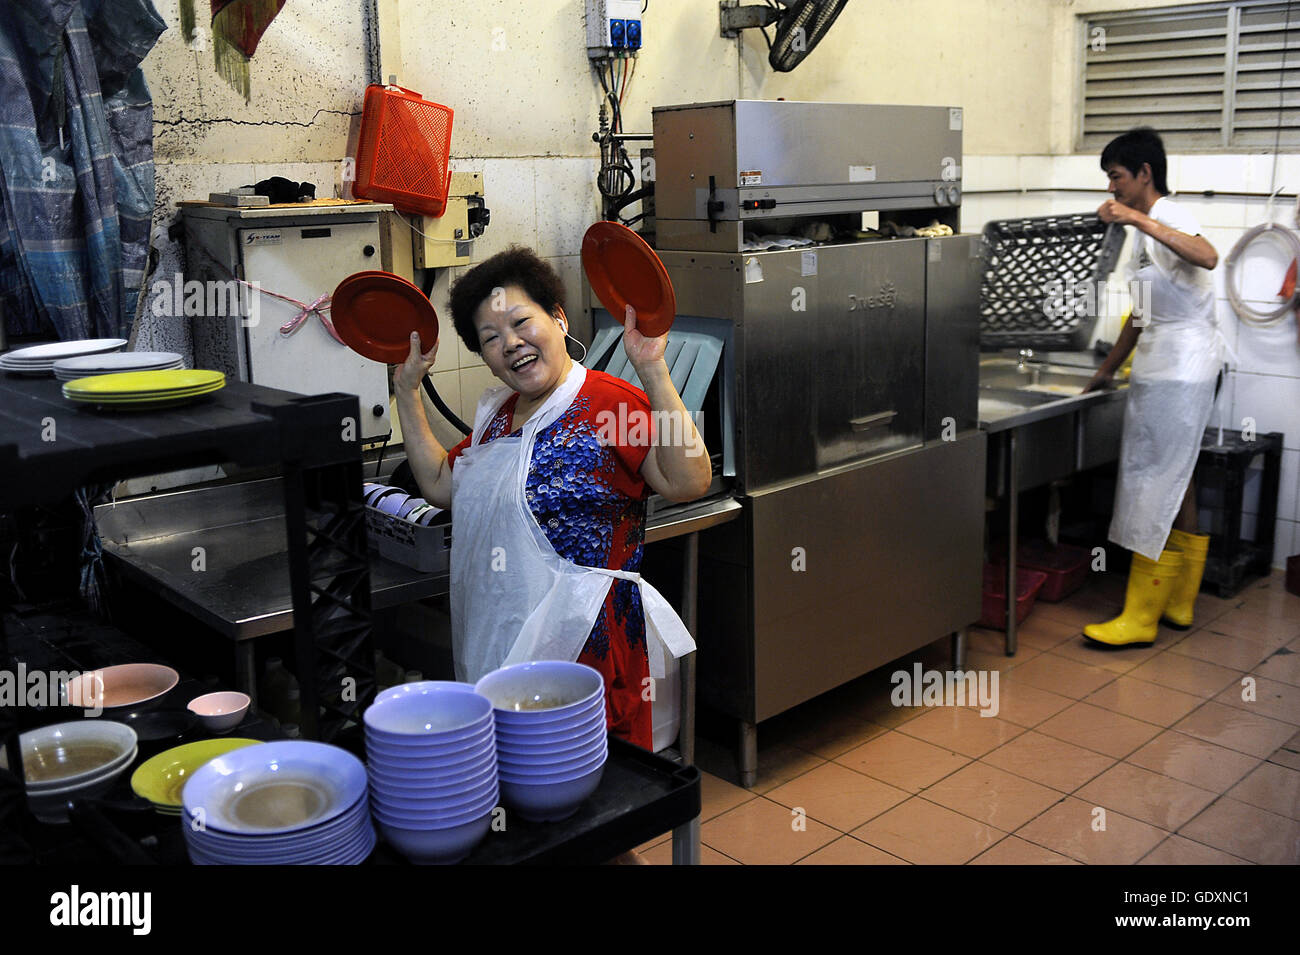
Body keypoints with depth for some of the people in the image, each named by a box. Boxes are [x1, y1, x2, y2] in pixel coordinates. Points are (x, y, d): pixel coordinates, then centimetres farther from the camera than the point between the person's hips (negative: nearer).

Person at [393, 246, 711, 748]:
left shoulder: (609, 402, -14)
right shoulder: (499, 414, 13)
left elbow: (688, 482, -26)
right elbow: (441, 485, 23)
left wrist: (652, 370, -32)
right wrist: (407, 390, 19)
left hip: (581, 644, -8)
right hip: (493, 641, 8)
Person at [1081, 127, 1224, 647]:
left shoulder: (1168, 217, -12)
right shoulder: (1148, 230, 18)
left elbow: (1207, 257, -35)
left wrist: (1139, 219, -38)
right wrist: (1108, 368, 25)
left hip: (1181, 369, -10)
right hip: (1164, 366, 10)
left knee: (1156, 485, -9)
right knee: (1174, 479, 13)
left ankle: (1139, 618, -4)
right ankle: (1176, 603, 22)